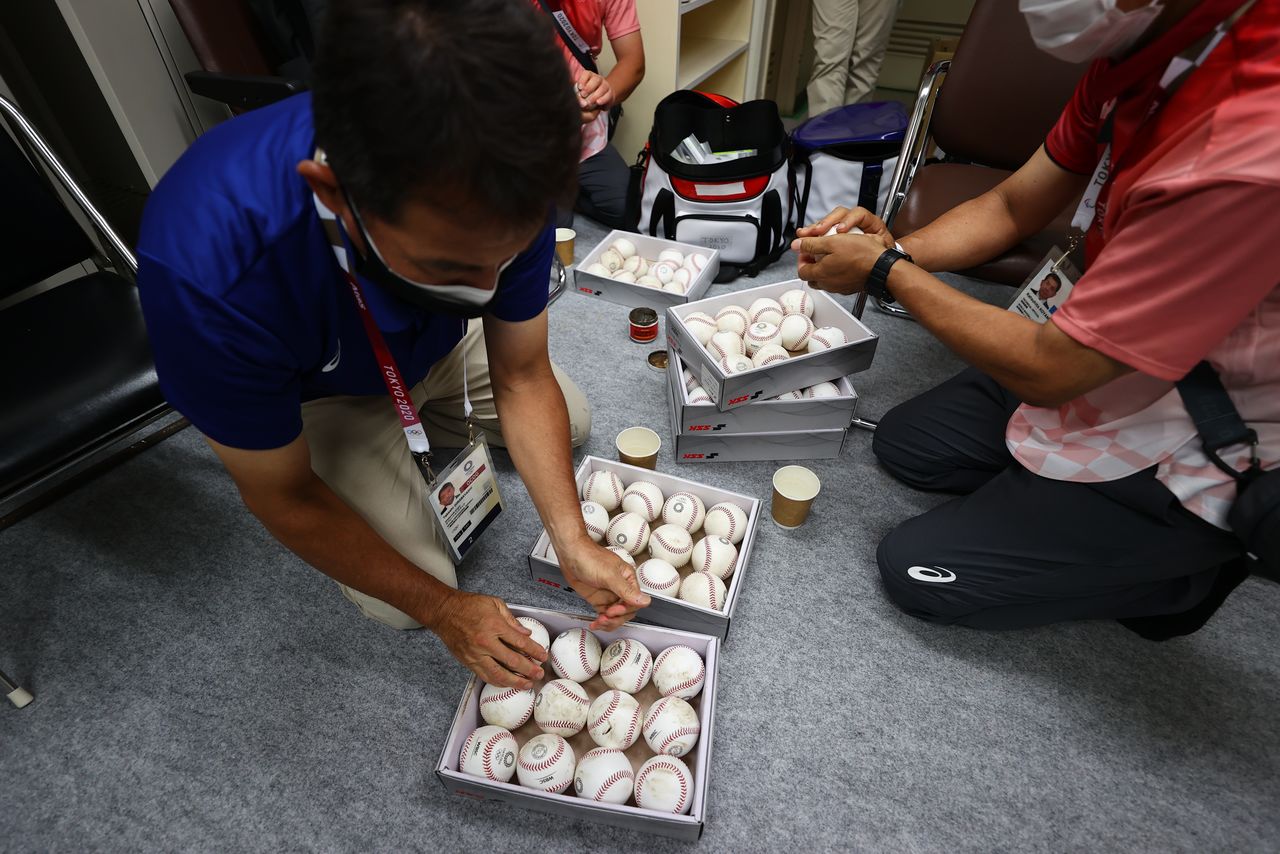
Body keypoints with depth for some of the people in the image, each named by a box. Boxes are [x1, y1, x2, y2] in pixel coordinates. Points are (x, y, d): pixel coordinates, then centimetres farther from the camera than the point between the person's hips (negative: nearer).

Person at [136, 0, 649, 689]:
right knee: (406, 600, -10)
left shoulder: (503, 187, -32)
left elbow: (523, 378, -20)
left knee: (571, 427, 8)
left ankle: (424, 424, 25)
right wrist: (443, 610, -21)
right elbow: (281, 496, -27)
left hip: (439, 350, 4)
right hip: (320, 394, -3)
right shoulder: (206, 268, -42)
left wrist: (573, 542, -27)